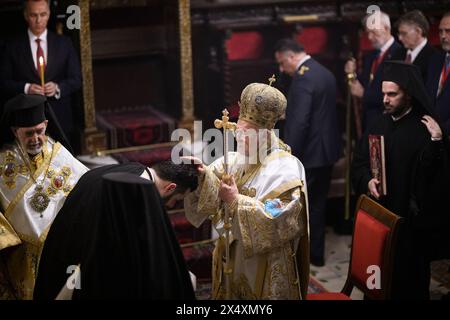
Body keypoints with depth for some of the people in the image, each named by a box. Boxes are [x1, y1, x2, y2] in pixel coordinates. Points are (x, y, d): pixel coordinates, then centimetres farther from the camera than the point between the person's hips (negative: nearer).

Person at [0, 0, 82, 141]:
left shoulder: (64, 43, 6)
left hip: (60, 118, 1)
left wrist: (58, 87, -15)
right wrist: (26, 88, -16)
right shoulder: (13, 46, 4)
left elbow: (76, 79, 5)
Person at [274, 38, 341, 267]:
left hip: (309, 154, -9)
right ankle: (316, 254, 25)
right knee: (317, 204, 16)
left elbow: (299, 122, -24)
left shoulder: (302, 78, -19)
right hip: (327, 150, 9)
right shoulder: (325, 73, 11)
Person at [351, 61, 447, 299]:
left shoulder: (425, 129, -9)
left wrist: (436, 141, -31)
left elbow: (433, 171, -18)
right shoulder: (380, 124, 6)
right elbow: (359, 160, 11)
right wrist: (367, 180, -8)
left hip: (409, 215, -4)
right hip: (377, 210, 5)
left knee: (407, 270, 6)